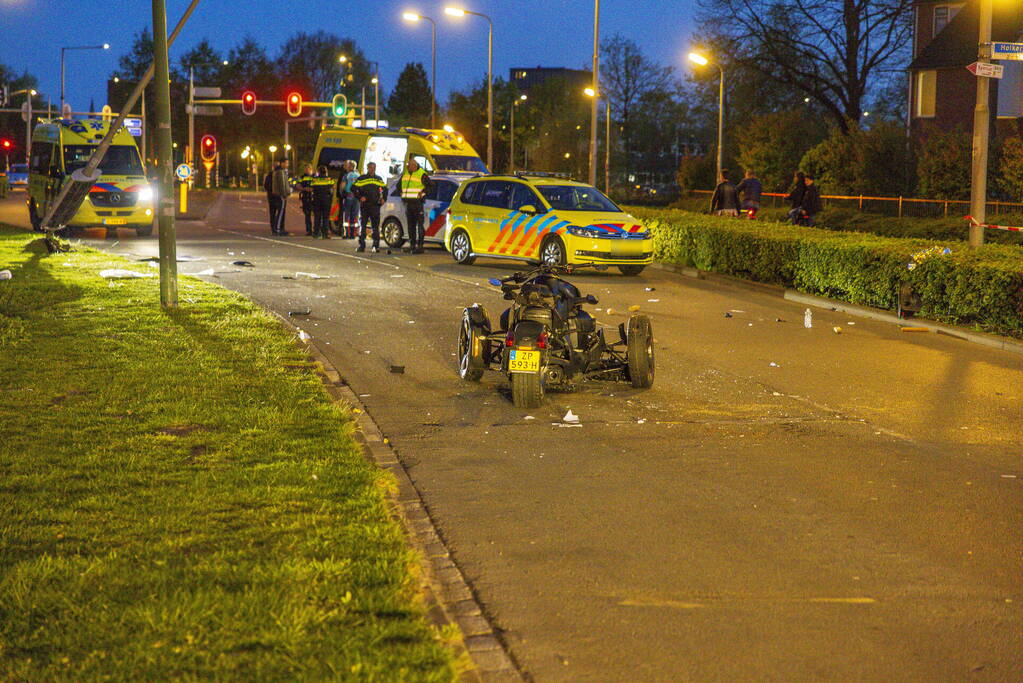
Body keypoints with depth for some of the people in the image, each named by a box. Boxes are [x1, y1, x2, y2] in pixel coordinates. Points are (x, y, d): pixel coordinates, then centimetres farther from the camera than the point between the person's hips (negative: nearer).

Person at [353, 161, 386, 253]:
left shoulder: (379, 179, 13)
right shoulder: (362, 178, 2)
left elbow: (385, 189, 24)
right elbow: (354, 188, 0)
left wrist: (382, 199, 11)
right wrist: (360, 197, -8)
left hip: (375, 205, 2)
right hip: (365, 205, -2)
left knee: (376, 226, 3)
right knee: (363, 225, 1)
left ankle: (376, 246, 7)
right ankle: (361, 245, 4)